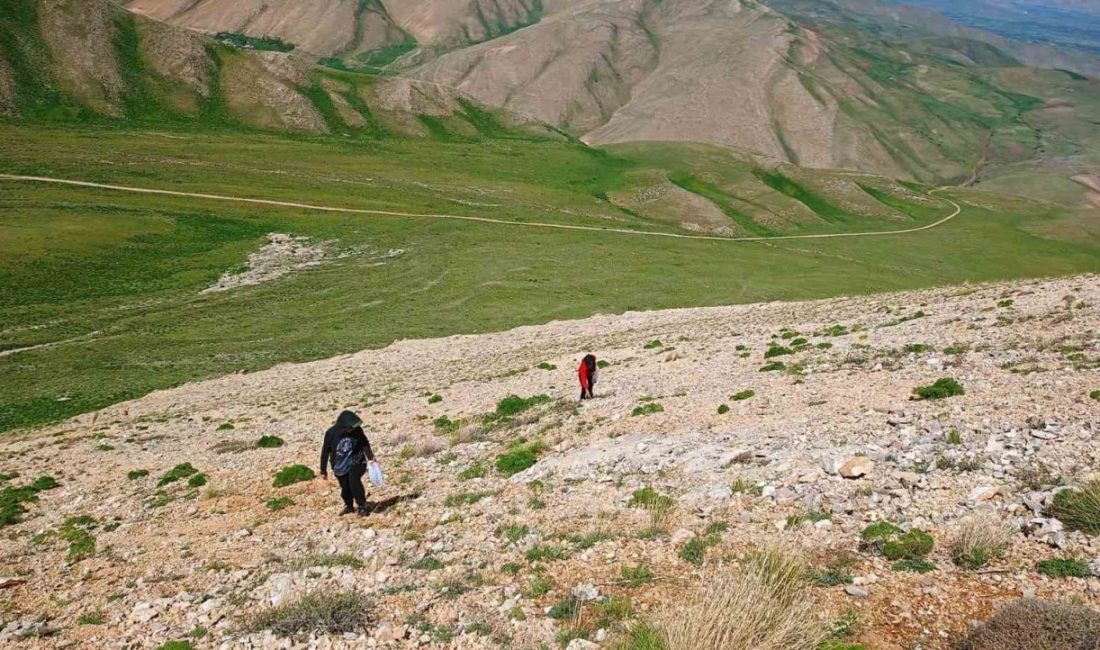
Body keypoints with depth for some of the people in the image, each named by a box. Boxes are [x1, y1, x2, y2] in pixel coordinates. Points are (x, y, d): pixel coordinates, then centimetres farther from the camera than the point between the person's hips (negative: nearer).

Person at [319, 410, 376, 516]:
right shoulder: (331, 433, -17)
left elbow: (365, 443, 3)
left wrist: (370, 456, -12)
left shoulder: (357, 430, -15)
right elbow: (325, 452, -7)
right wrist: (323, 470, -2)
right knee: (345, 487, 10)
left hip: (356, 463, -1)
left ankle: (362, 506, -13)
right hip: (340, 466, 1)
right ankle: (348, 506, 38)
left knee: (354, 480, -25)